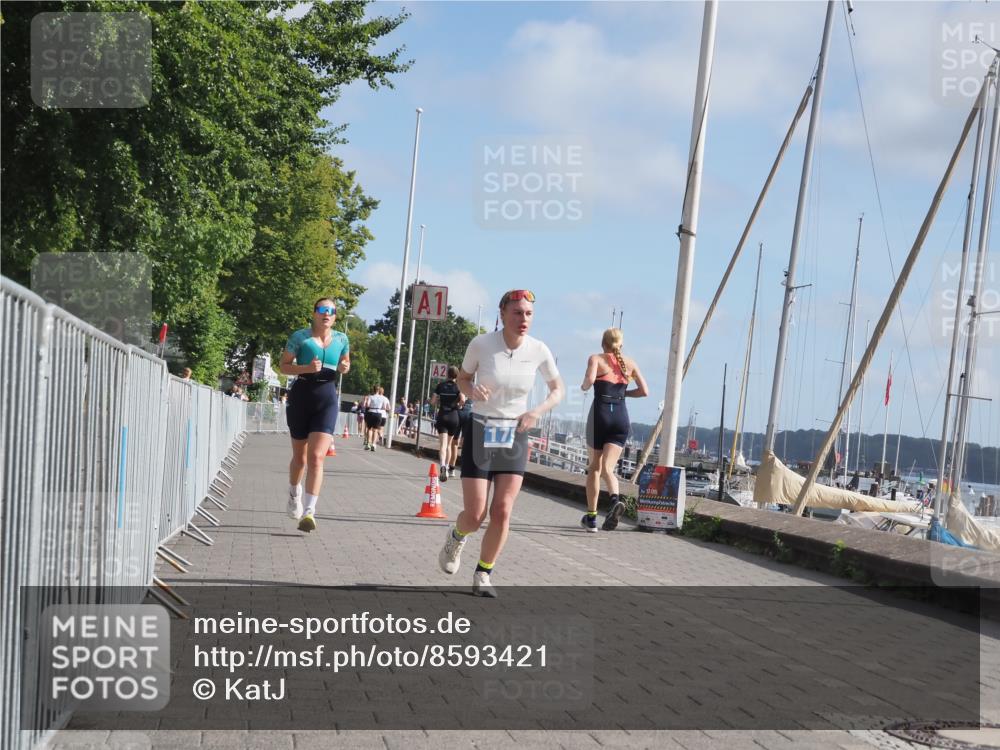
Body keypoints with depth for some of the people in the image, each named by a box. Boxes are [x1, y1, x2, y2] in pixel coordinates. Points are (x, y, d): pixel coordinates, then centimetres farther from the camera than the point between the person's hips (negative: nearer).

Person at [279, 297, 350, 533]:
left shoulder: (341, 339, 7)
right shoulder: (300, 337, -2)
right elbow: (284, 366, 0)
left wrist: (344, 367, 0)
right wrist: (306, 368, -17)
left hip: (327, 400, 1)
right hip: (301, 396, 0)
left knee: (316, 457, -14)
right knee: (300, 457, 13)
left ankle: (309, 512, -17)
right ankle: (294, 493, 43)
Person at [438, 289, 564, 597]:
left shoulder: (538, 351, -8)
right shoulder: (481, 344, -13)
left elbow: (558, 389, 8)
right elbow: (462, 378, 4)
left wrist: (538, 411, -11)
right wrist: (471, 390, -19)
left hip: (515, 436, 2)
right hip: (480, 433, -2)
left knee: (502, 512, -6)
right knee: (475, 516, -4)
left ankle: (483, 575, 13)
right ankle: (457, 536, 33)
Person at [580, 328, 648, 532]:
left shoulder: (596, 359, 3)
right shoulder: (630, 364, 13)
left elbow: (590, 379, -17)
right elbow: (644, 391, 7)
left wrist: (584, 386, 5)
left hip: (600, 414, -2)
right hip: (621, 417, 2)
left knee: (595, 467, 12)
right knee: (607, 468, -2)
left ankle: (591, 517, 16)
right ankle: (615, 499, -33)